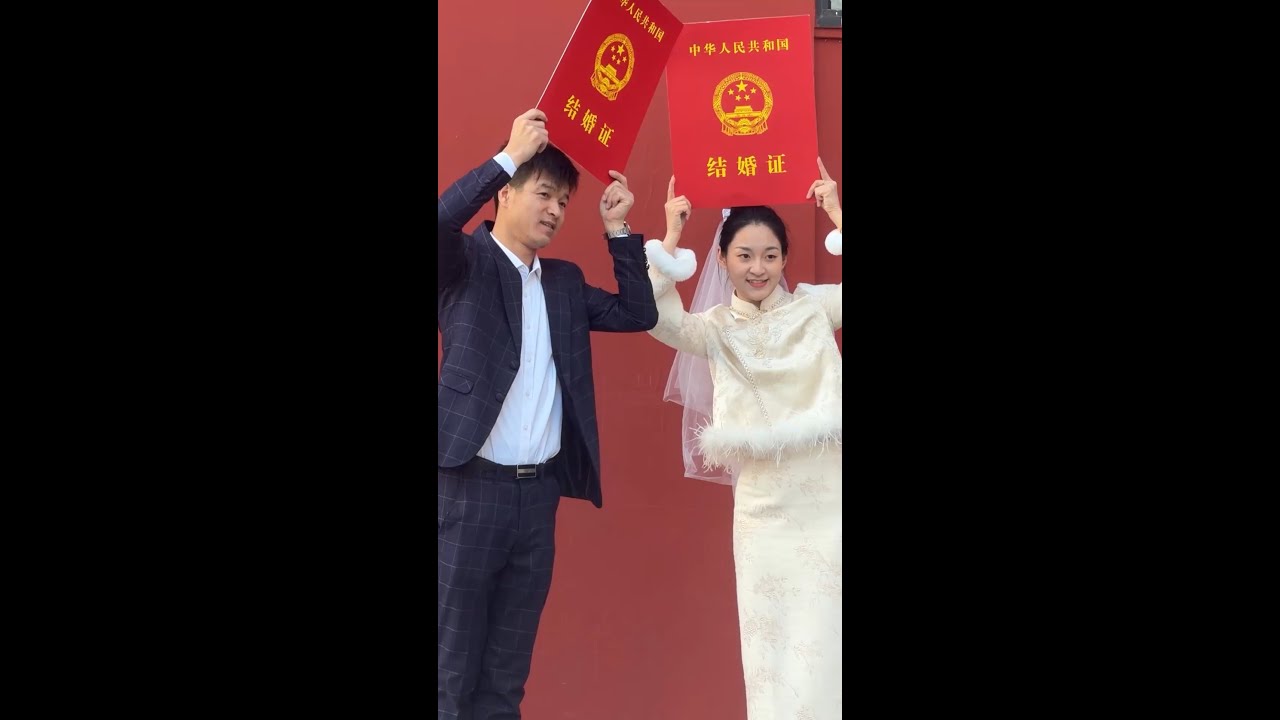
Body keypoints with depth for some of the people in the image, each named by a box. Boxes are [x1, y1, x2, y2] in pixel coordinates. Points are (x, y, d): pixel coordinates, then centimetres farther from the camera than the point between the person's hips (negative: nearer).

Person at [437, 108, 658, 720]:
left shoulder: (564, 281, 16)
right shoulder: (466, 263, -2)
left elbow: (637, 314, 17)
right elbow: (441, 220, -22)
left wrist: (618, 230, 11)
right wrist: (510, 155, -21)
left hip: (541, 489, 6)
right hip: (472, 485, -6)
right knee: (452, 669, -3)